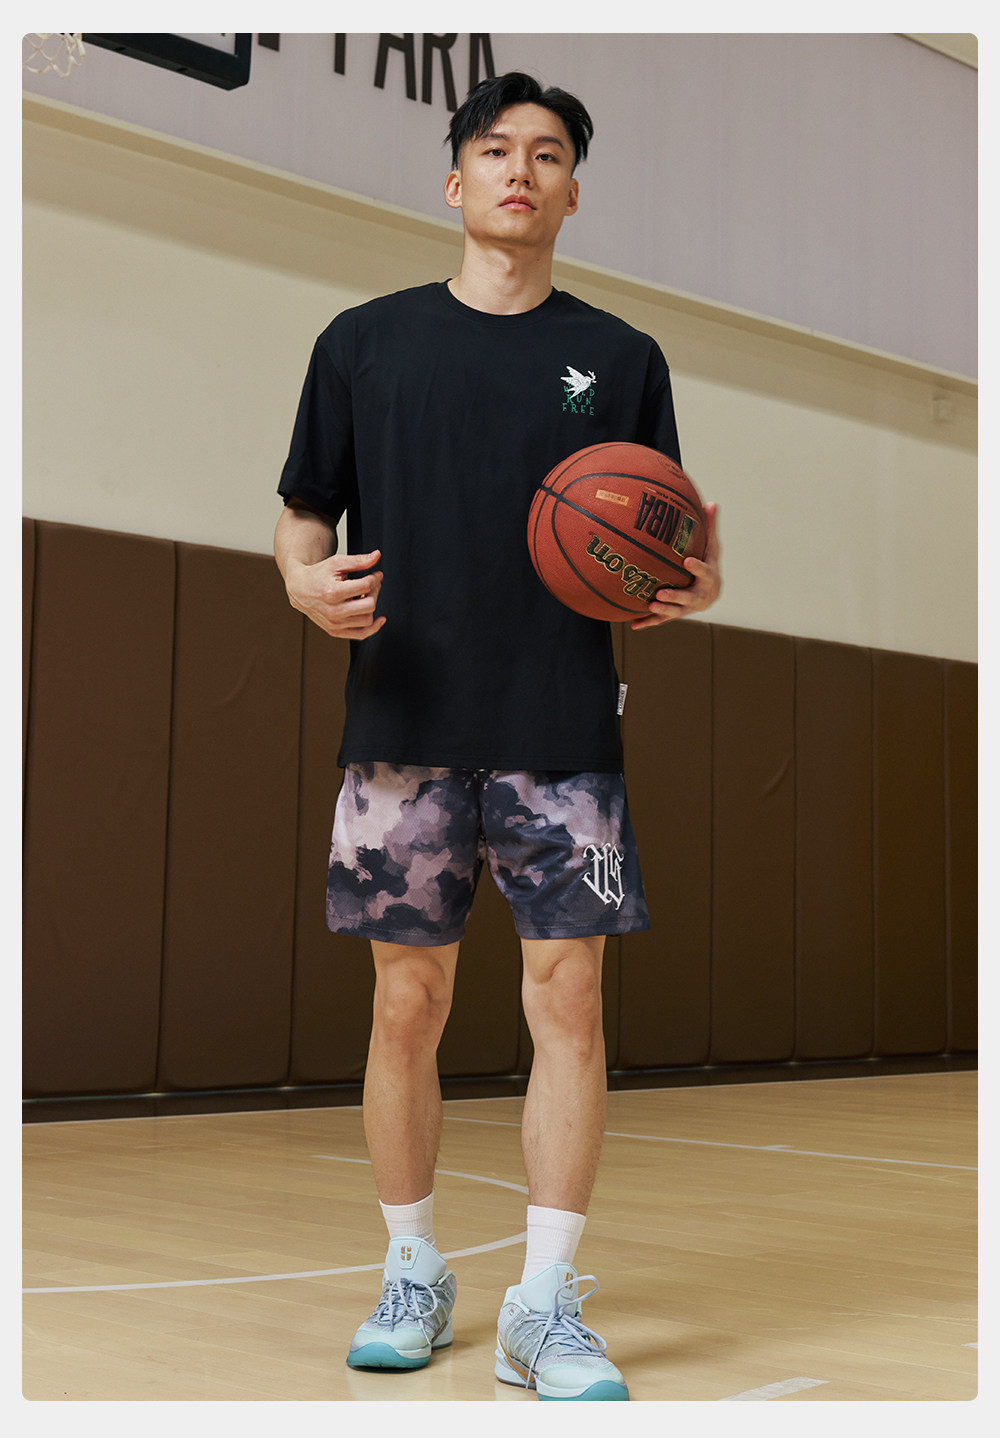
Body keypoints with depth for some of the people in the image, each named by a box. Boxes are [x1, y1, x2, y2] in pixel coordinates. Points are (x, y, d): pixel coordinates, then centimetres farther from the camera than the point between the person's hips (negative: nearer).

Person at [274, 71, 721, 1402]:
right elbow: (303, 517, 12)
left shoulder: (620, 357, 10)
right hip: (406, 729, 0)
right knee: (407, 1004, 5)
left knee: (569, 1000, -4)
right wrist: (308, 585, -10)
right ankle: (413, 1276, 22)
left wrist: (696, 586, -10)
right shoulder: (365, 342, 9)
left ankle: (548, 1306, 6)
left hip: (564, 733, 0)